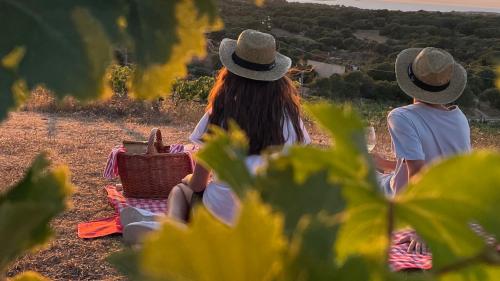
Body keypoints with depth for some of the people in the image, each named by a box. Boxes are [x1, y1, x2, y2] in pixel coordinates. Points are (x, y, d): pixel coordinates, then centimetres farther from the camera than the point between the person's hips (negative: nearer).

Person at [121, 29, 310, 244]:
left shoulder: (220, 113, -6)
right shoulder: (288, 114, -2)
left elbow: (198, 182, 0)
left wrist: (189, 181, 22)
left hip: (224, 216, -2)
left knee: (180, 190, 27)